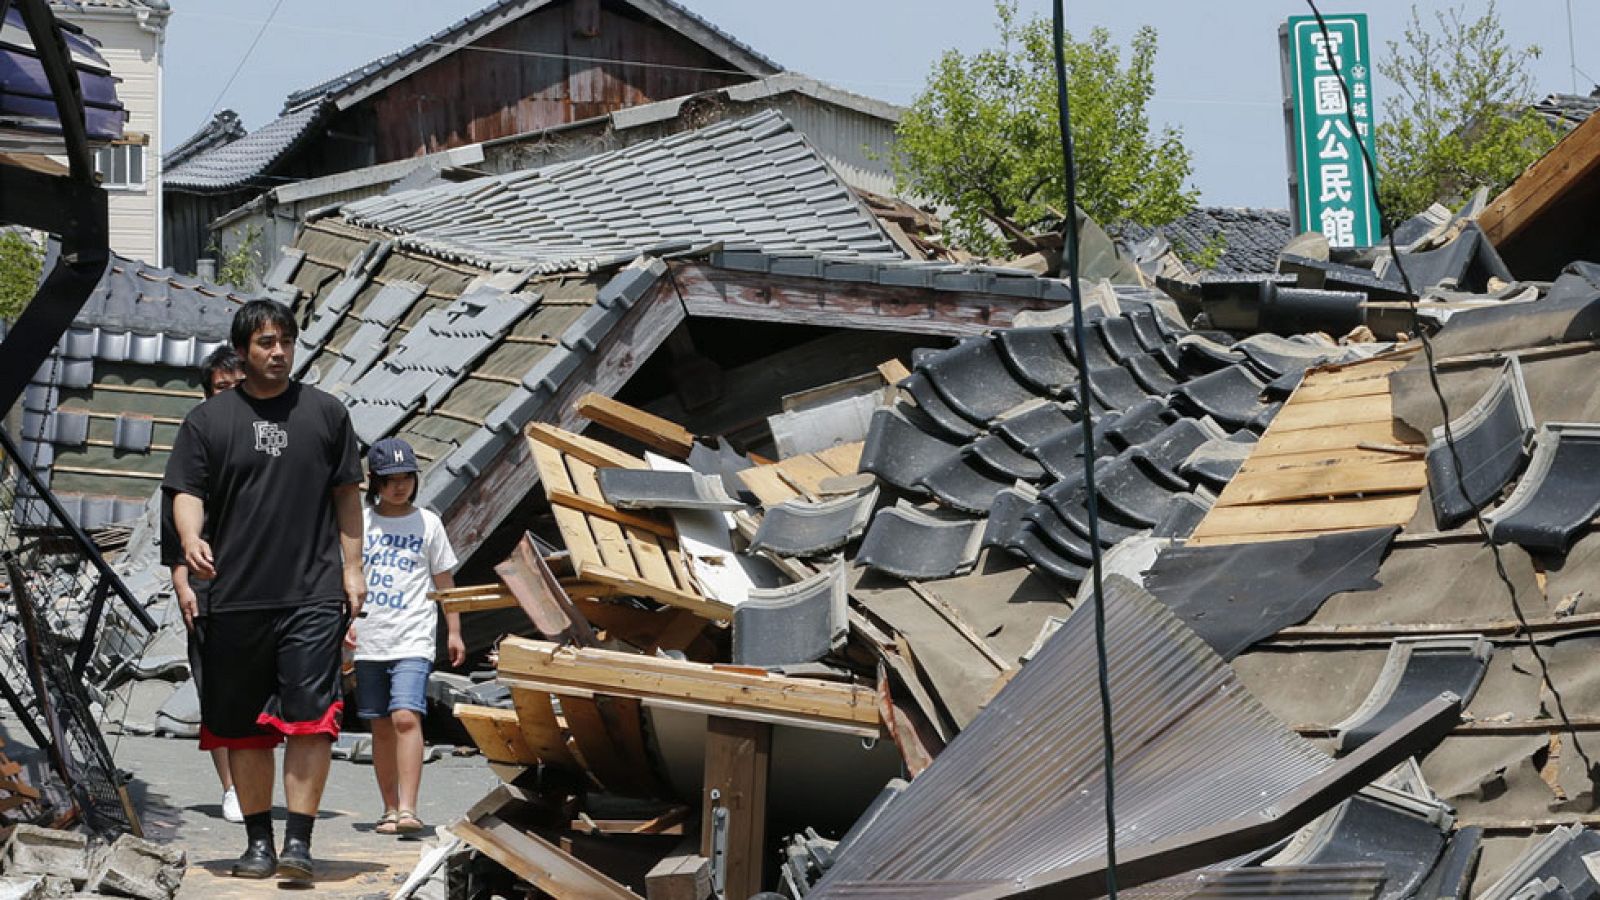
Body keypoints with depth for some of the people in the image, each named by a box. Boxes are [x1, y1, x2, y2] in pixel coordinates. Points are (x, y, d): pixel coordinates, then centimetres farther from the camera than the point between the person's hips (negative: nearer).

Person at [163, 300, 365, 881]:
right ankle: (258, 840, 17)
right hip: (233, 598, 1)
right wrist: (191, 539, -18)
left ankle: (299, 840, -8)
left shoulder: (324, 413, 10)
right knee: (244, 724, 6)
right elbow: (187, 492, 3)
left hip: (313, 594, -1)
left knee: (310, 715, -11)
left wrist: (351, 568, 9)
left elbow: (346, 493, 15)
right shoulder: (207, 420, 8)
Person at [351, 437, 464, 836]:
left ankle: (408, 809, -22)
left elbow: (444, 580, 10)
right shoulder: (359, 521, 7)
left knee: (406, 717, -18)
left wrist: (454, 632, 8)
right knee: (381, 727, 7)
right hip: (369, 641, 3)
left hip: (412, 641, -3)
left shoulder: (427, 523, 5)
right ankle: (390, 809, 16)